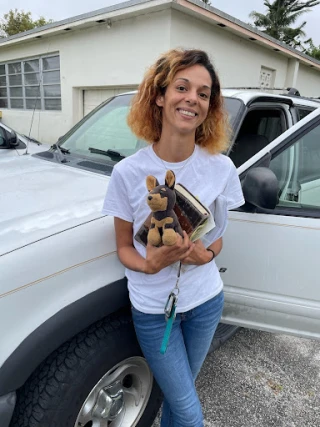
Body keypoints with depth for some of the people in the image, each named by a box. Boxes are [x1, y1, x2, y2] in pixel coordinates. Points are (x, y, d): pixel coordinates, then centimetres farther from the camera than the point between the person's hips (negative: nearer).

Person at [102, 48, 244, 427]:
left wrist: (206, 254, -19)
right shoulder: (128, 172, -17)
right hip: (153, 309, -2)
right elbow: (123, 246, -6)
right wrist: (150, 264, -26)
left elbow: (217, 236, 3)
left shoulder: (221, 168, -10)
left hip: (206, 301, 3)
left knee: (178, 393, 25)